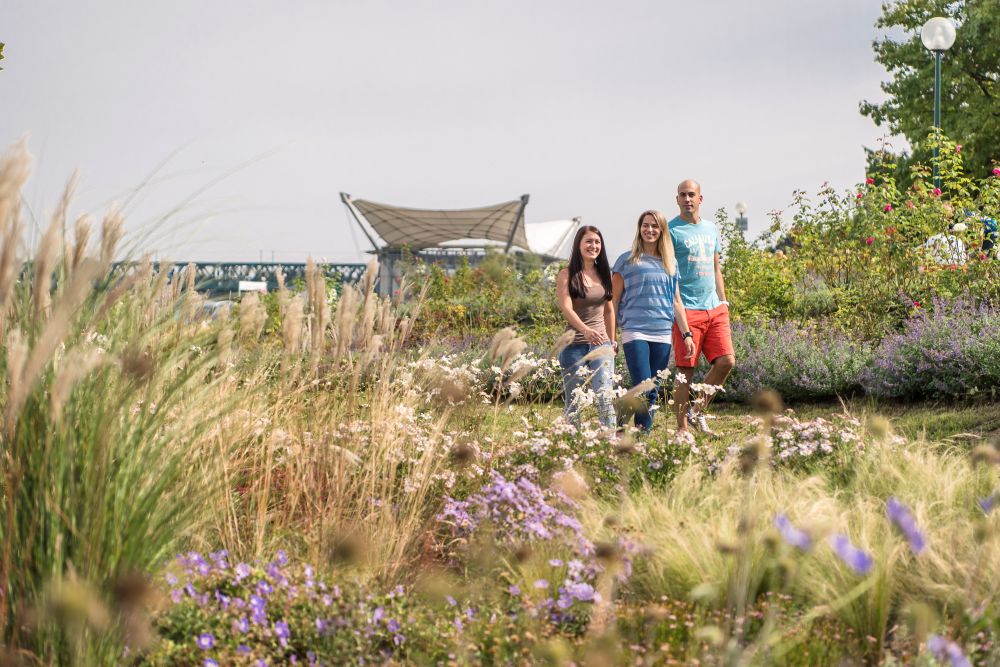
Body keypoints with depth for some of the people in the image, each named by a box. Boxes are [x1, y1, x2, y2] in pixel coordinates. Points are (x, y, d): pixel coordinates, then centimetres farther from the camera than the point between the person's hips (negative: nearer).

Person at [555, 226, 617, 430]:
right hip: (574, 345, -3)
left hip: (601, 344, 3)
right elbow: (566, 308, -17)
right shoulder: (567, 275, -3)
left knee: (605, 394, -12)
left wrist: (612, 341, 19)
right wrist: (586, 330, -34)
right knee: (573, 400, 4)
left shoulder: (603, 274, 11)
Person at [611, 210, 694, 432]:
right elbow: (613, 300, 5)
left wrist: (686, 334, 13)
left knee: (653, 392, 4)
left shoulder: (670, 263, 16)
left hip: (663, 334, 4)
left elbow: (676, 301, 19)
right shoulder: (627, 260, 4)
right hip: (635, 333, -4)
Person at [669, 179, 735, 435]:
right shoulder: (670, 230, -2)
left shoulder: (711, 228, 18)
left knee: (726, 361, -4)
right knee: (685, 370, -4)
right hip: (686, 309, -6)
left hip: (714, 308, 6)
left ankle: (698, 410, 14)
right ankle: (682, 427, 3)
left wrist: (723, 303, 17)